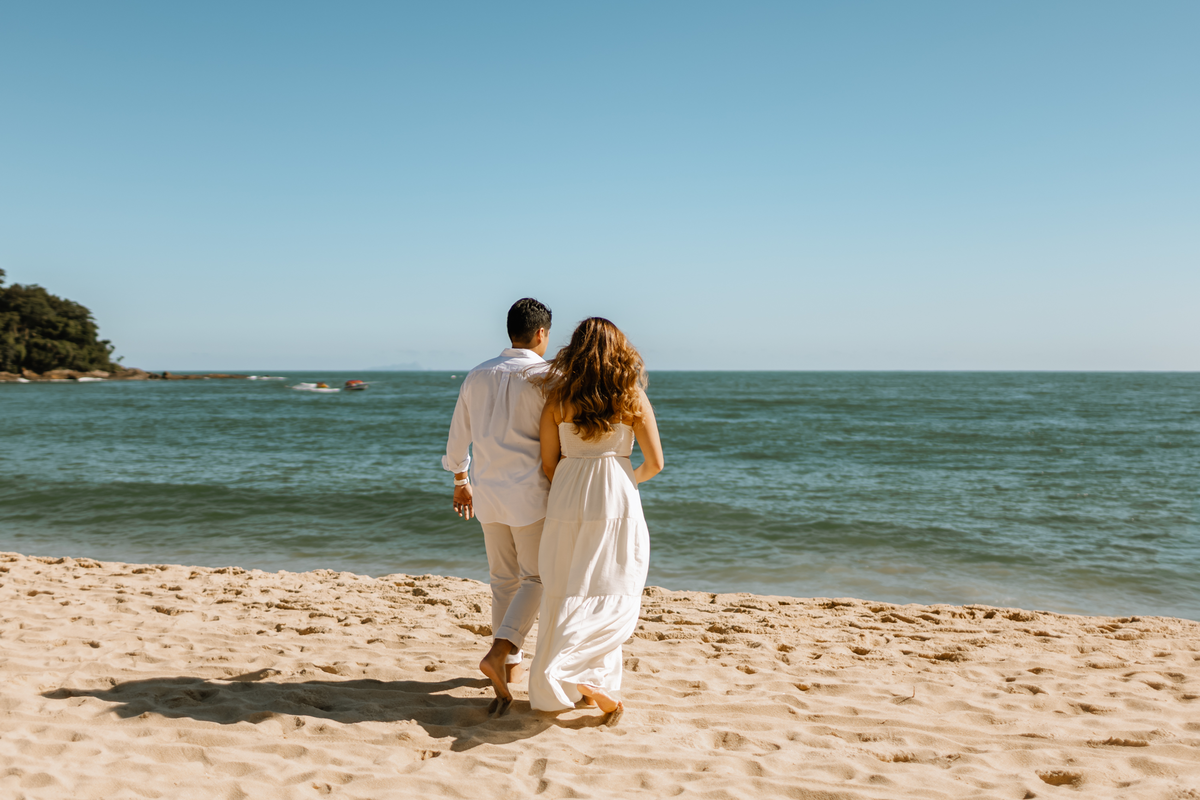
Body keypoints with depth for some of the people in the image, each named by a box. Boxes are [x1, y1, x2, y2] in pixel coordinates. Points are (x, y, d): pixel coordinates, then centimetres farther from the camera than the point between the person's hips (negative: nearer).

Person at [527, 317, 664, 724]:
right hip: (616, 503, -2)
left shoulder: (558, 399, 1)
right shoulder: (632, 397, -3)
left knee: (565, 596, 12)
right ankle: (585, 676, -10)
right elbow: (655, 462, -2)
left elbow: (548, 464, 3)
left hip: (567, 502, 2)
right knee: (613, 598, 7)